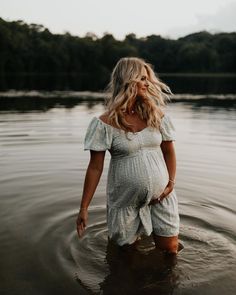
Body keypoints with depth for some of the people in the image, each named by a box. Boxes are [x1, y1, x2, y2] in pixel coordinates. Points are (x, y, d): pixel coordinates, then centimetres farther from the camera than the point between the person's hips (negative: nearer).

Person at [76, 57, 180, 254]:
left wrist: (171, 183, -7)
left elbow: (169, 152, 7)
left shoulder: (156, 115, -1)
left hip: (160, 196, 3)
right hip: (125, 200, -3)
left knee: (169, 251, 11)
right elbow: (95, 167, -10)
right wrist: (84, 208, -10)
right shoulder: (105, 123, -13)